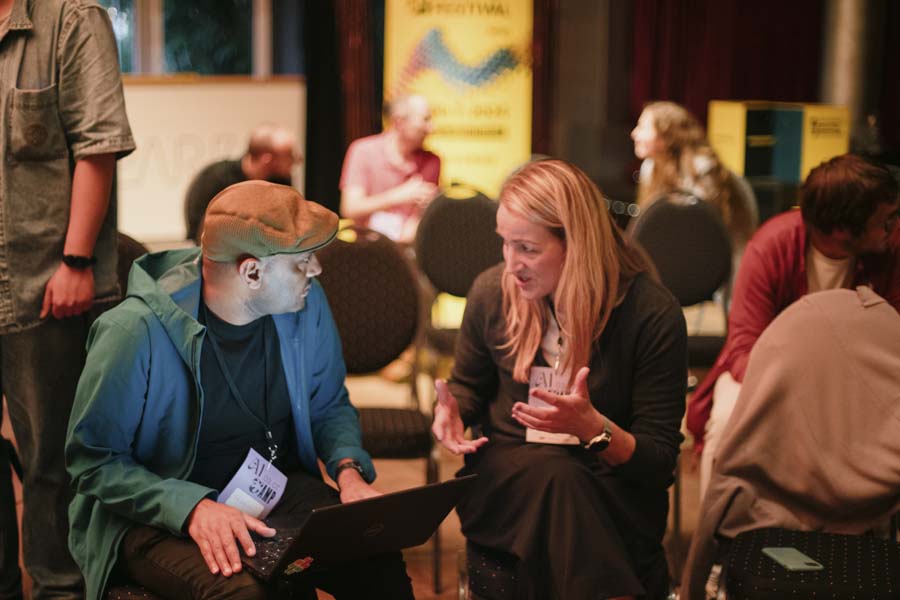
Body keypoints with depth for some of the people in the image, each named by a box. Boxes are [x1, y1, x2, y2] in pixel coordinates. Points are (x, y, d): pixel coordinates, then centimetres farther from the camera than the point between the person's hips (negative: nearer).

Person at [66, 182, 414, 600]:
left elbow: (329, 406, 13)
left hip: (279, 491, 5)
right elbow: (93, 459, -14)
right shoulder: (136, 332, -21)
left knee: (380, 564, -22)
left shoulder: (304, 303, -3)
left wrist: (348, 469, -9)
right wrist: (193, 507, -29)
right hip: (161, 515, -5)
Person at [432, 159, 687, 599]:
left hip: (611, 486, -2)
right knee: (558, 477, -34)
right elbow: (469, 384, 18)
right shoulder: (491, 291, -1)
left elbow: (659, 459, -9)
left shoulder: (652, 314, -11)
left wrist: (592, 426, -29)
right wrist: (451, 410, -7)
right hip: (505, 476, 2)